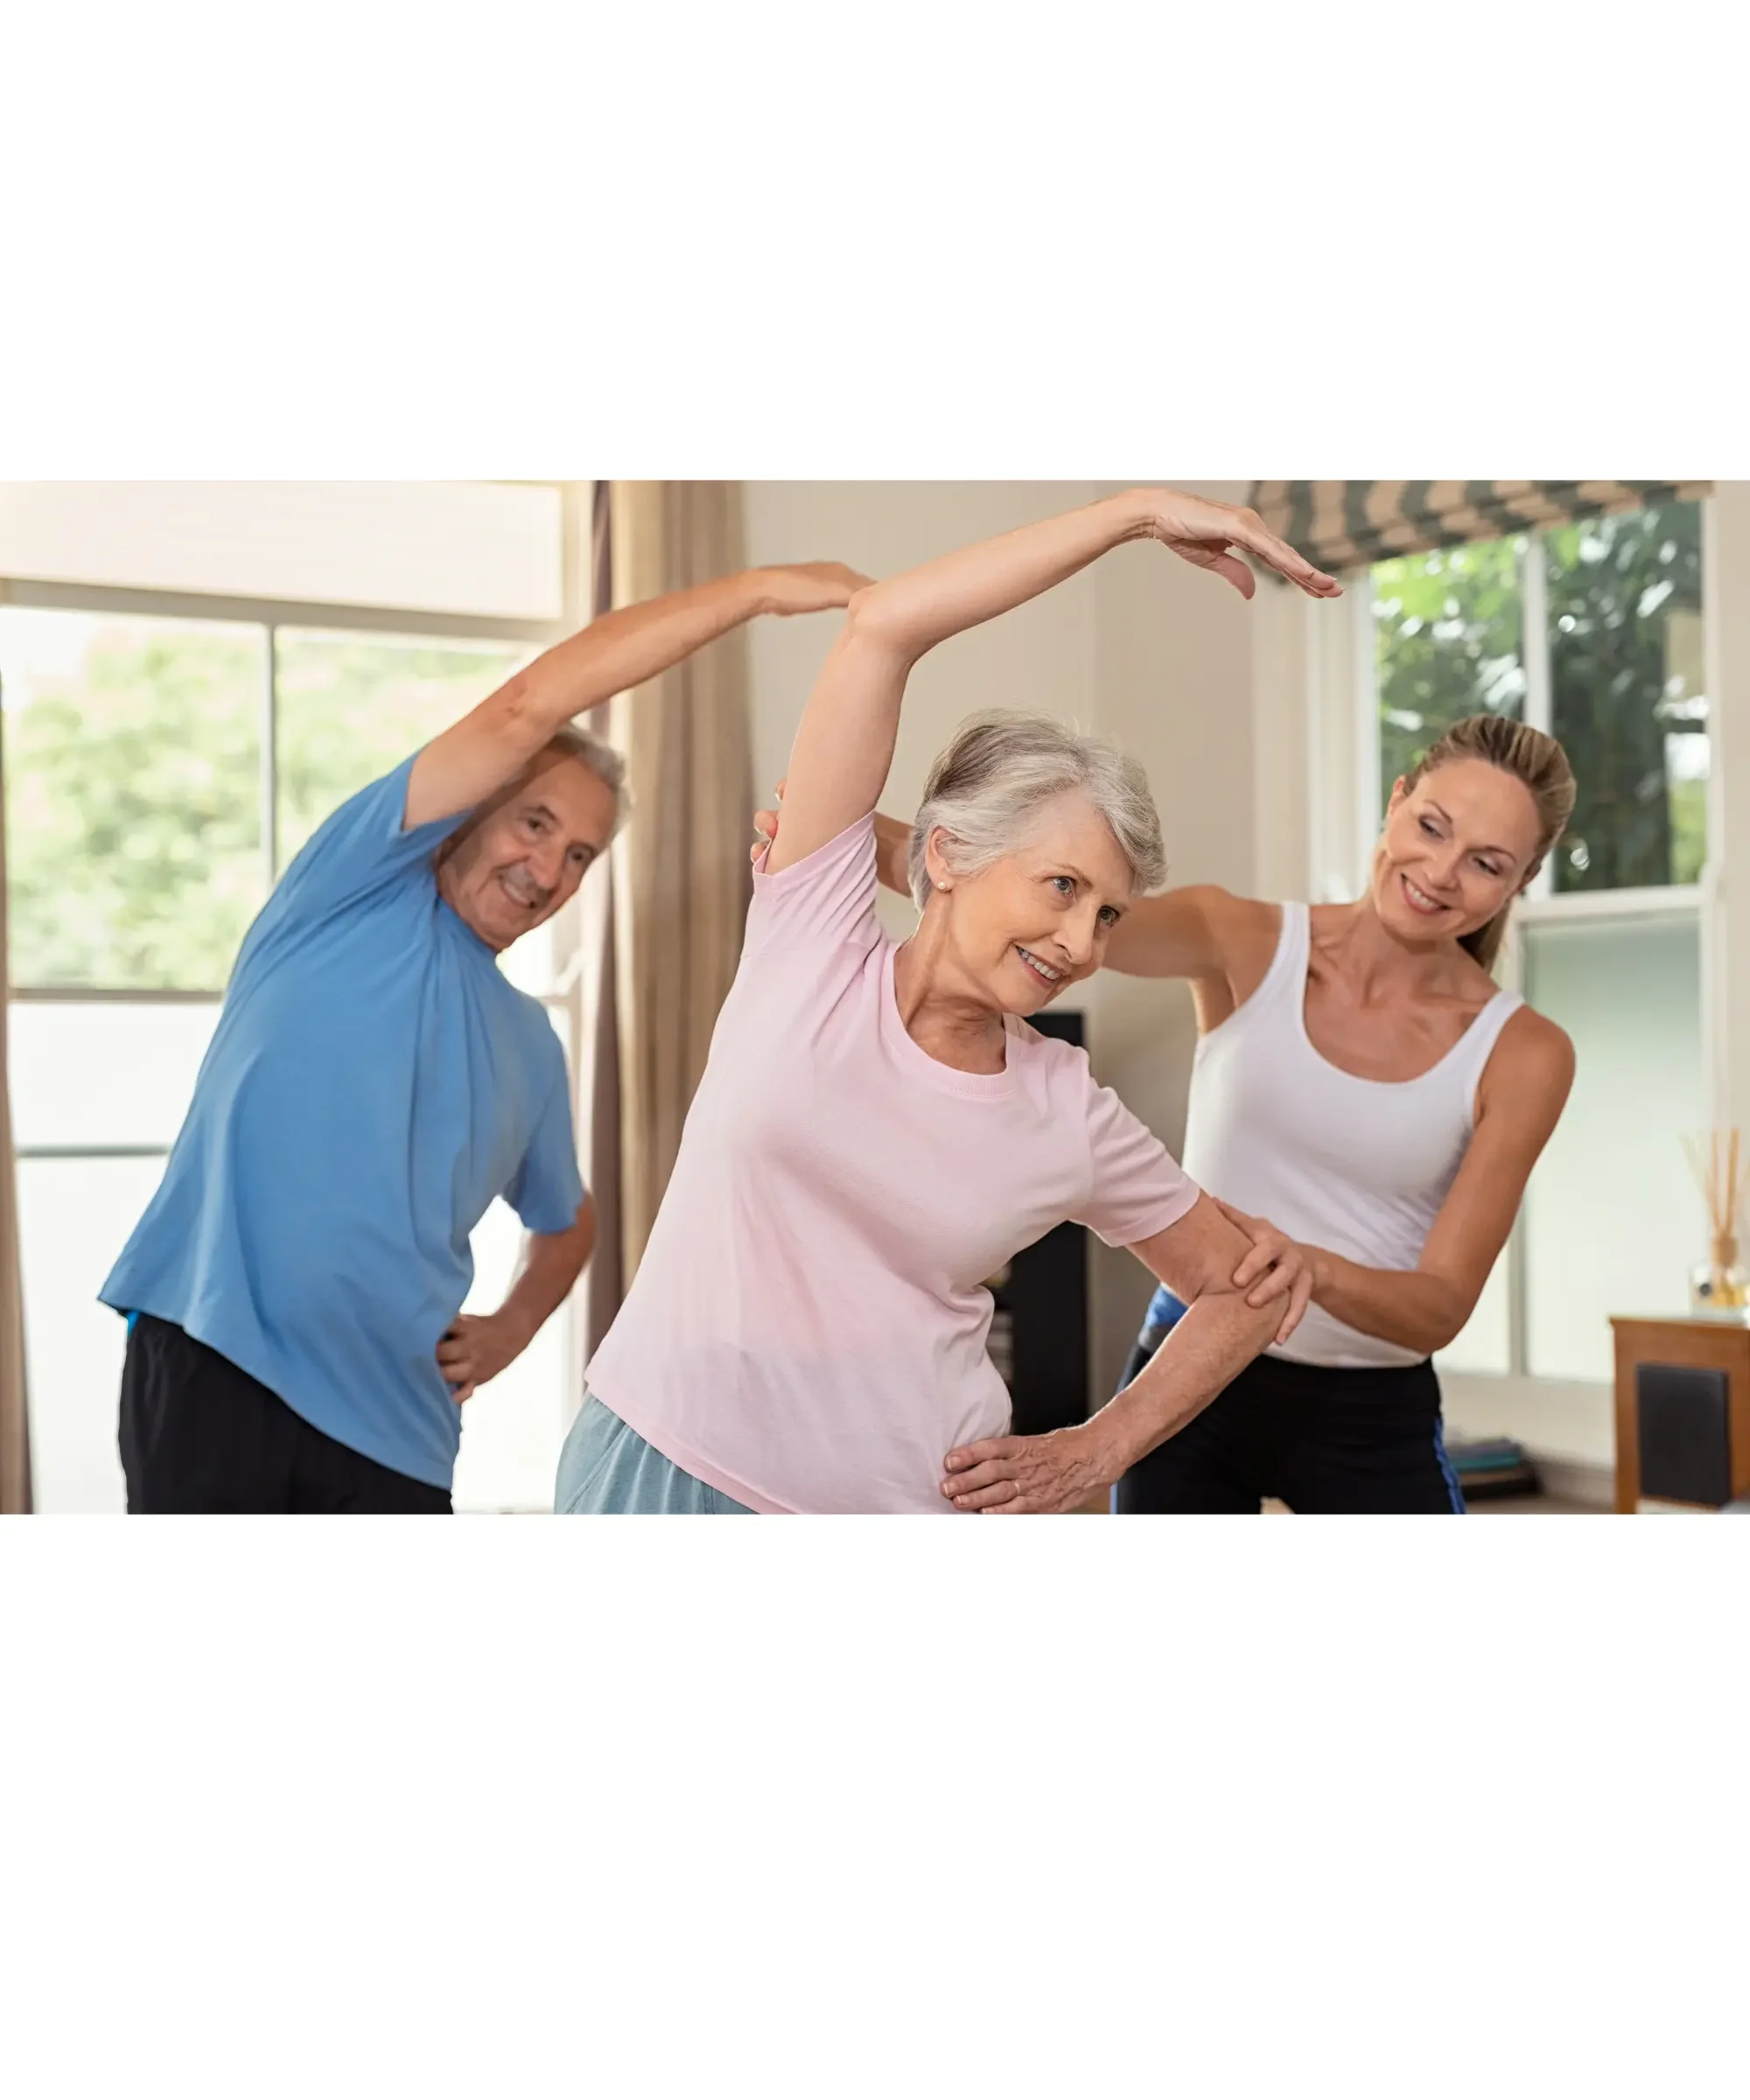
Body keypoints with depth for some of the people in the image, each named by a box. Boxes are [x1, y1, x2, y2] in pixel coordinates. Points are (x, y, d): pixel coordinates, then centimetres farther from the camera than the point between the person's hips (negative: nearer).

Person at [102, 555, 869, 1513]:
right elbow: (528, 709, -7)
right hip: (215, 1367, -6)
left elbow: (566, 1219, 37)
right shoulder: (360, 892, 4)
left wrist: (511, 1328, 15)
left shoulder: (531, 1047, 20)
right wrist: (756, 588, -7)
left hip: (395, 1417, 6)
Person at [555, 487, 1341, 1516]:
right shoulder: (816, 944, -8)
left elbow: (1243, 1291, 11)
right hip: (663, 1471, -1)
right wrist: (1142, 510, -14)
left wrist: (1097, 1452, -1)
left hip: (909, 1496, 1)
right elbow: (881, 624, -16)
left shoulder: (1072, 1118, -3)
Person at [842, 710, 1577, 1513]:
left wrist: (1312, 1269, -37)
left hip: (1370, 1419, 0)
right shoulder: (1245, 945, -7)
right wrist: (856, 834, -45)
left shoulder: (1521, 1054, -8)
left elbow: (1441, 1306, -14)